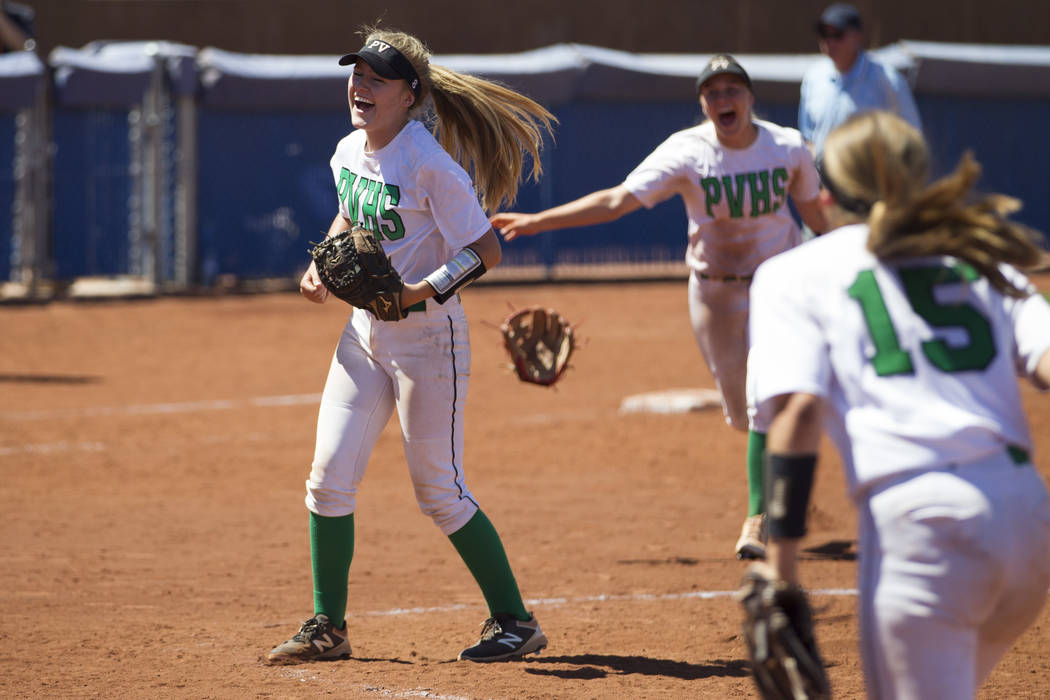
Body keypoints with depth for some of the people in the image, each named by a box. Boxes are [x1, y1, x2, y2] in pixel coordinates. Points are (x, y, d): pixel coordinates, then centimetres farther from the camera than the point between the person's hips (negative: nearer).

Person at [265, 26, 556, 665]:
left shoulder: (430, 165, -19)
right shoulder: (350, 153, 5)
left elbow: (487, 250, -19)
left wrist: (423, 291, -30)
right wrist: (322, 265, 10)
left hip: (427, 336, -7)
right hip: (365, 330, 7)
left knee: (440, 492, -4)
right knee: (329, 479, 3)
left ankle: (516, 622, 9)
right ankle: (328, 628, 13)